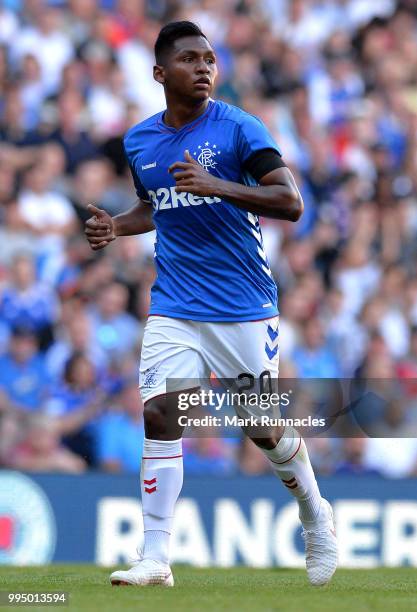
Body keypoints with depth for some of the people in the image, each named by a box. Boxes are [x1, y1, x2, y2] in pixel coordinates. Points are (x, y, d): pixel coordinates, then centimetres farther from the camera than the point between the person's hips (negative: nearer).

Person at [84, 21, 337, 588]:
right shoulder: (139, 141, 8)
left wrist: (218, 186, -28)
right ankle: (156, 558, -10)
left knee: (265, 427, 5)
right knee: (159, 415, -13)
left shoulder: (238, 128, -8)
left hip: (244, 309, -3)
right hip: (174, 308, 3)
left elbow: (291, 202, -17)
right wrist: (116, 226, 5)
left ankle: (317, 519, 33)